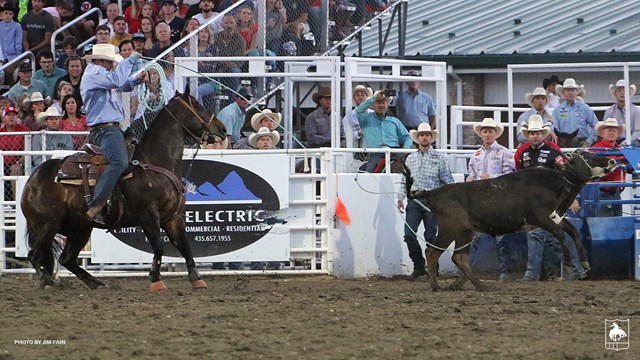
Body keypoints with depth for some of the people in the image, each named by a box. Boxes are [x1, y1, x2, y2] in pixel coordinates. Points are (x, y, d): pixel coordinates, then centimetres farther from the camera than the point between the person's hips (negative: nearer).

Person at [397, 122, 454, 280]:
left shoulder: (440, 158, 4)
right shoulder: (410, 159, 14)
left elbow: (448, 181, 2)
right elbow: (404, 181, 16)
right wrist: (401, 198, 6)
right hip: (414, 200, 3)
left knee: (430, 236, -1)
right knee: (409, 235, -5)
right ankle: (418, 266, 9)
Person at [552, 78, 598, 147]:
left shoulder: (584, 108, 8)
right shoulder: (557, 110, 9)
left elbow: (596, 126, 7)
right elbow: (554, 130, 5)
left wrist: (589, 141, 0)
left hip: (582, 143, 0)